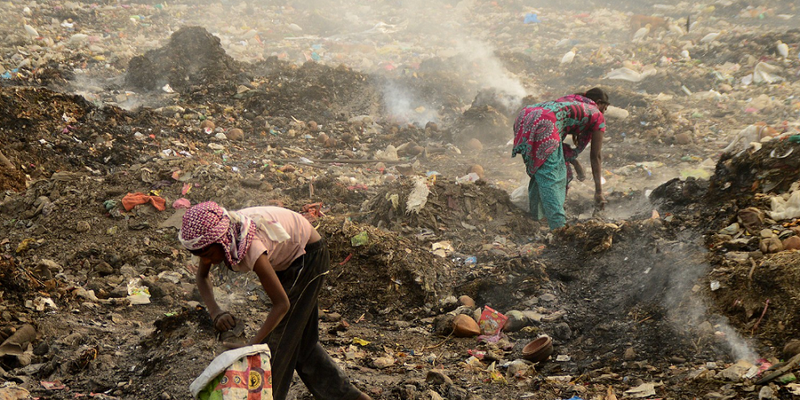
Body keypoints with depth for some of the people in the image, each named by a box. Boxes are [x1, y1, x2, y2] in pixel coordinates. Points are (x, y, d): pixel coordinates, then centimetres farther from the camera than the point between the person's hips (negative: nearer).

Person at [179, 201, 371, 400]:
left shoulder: (251, 248, -40)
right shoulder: (214, 236, -20)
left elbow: (282, 304, -35)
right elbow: (202, 277, -4)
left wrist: (252, 345, -40)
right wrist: (215, 311, -23)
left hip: (309, 255, -8)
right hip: (289, 256, 9)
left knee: (281, 334, -6)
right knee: (300, 337, 15)